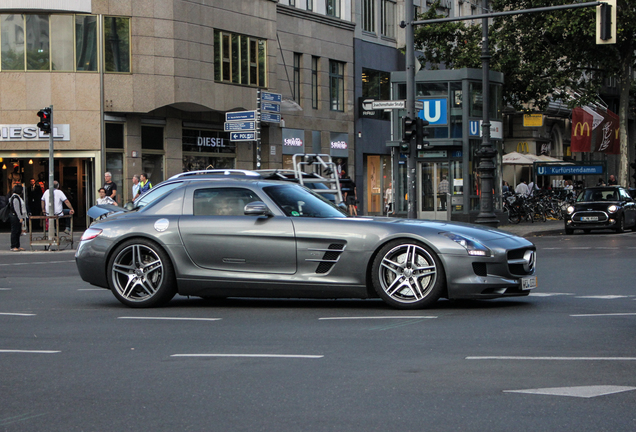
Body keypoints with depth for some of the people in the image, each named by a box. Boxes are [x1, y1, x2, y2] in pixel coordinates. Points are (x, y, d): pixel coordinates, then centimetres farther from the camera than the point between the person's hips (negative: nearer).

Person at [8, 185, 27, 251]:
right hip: (15, 216, -10)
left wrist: (21, 217, 17)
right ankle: (13, 247, -5)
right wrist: (20, 217, -18)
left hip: (18, 217, 10)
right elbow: (16, 209, -19)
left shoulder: (17, 197, 16)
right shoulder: (15, 198, -16)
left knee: (18, 232, 12)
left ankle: (17, 246, 16)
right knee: (14, 231, -7)